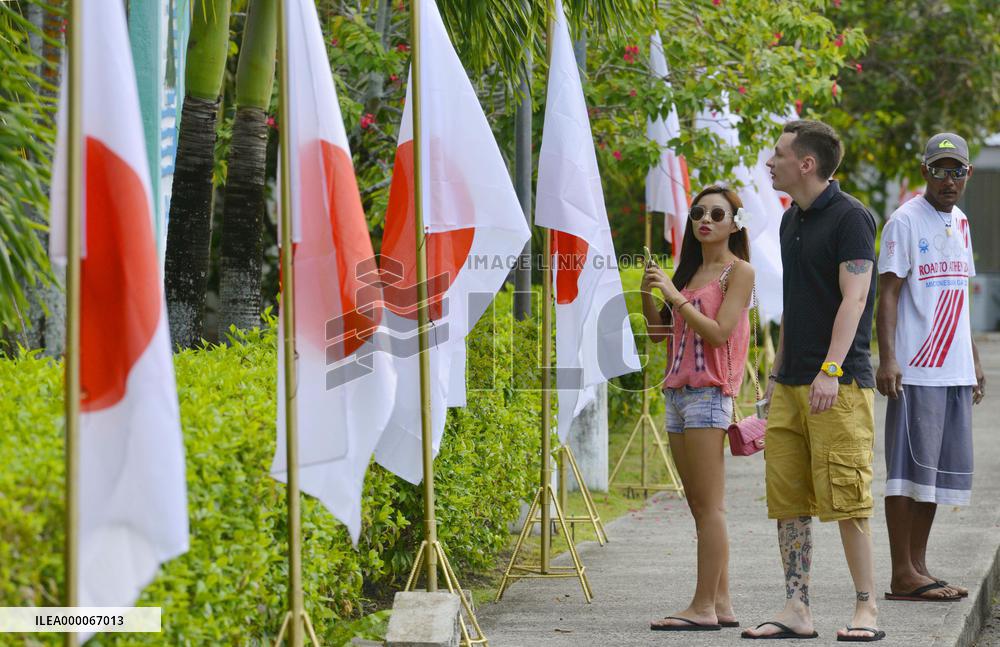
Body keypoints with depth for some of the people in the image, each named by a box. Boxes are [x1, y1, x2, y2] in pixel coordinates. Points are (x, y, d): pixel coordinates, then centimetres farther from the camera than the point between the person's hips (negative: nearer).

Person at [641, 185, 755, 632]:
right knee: (699, 507, 6)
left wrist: (676, 296, -17)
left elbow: (720, 332, -14)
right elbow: (661, 327, 20)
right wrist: (647, 293, 4)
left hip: (709, 392, -8)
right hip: (678, 391, 8)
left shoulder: (739, 272, -3)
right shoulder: (690, 271, 19)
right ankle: (721, 603, 8)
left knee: (708, 506, -10)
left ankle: (704, 606, -12)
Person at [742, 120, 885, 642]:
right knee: (787, 497, 5)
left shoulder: (850, 218, -8)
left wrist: (830, 371, -24)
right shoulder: (791, 221, 17)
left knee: (845, 499, -8)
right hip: (792, 385, 8)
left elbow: (854, 298, -16)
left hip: (841, 385, -8)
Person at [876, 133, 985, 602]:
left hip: (955, 371, 8)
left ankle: (917, 567, 15)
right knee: (909, 470, -6)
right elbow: (887, 294, -11)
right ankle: (903, 575, -5)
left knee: (938, 472, 9)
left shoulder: (960, 222, 17)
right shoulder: (905, 221, -6)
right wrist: (886, 360, -20)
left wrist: (974, 362, 20)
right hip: (916, 370, -8)